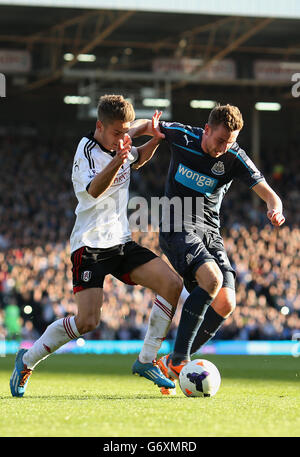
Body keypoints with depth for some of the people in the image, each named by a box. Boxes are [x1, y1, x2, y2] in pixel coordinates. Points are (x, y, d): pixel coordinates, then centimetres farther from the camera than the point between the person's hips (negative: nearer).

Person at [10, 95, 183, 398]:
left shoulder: (118, 148, 9)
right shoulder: (87, 151, -15)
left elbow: (138, 159, 34)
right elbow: (94, 190, -35)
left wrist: (155, 139, 13)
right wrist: (117, 161, -53)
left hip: (120, 241, 8)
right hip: (90, 245, -8)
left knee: (172, 283, -9)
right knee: (87, 321, -18)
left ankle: (146, 360, 0)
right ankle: (28, 360, 4)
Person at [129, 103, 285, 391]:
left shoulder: (235, 158, -6)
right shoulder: (182, 136, -7)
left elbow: (268, 194, -10)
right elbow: (145, 125, 12)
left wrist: (274, 210, -34)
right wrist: (127, 135, -10)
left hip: (210, 233, 4)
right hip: (177, 228, -4)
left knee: (225, 304, -11)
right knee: (212, 278, -29)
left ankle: (173, 363, 4)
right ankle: (178, 360, -26)